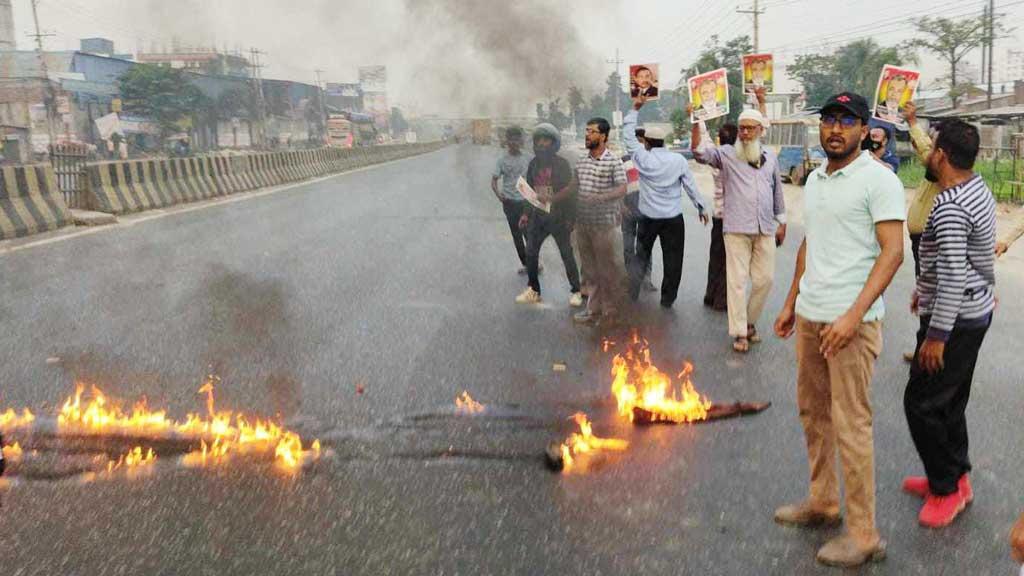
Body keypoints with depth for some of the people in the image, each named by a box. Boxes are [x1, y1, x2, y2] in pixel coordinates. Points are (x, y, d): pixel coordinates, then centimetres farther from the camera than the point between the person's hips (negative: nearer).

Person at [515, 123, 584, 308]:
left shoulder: (561, 164, -7)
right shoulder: (533, 164, 9)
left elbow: (569, 189, -13)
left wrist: (550, 199, -25)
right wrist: (527, 213, 13)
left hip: (558, 217, -5)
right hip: (538, 216, 5)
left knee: (566, 254, 1)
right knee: (530, 253, 3)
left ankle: (575, 291, 12)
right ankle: (533, 290, 15)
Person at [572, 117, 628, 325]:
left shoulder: (613, 161, -9)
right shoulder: (581, 161, 9)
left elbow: (622, 190, -15)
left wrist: (599, 198, -30)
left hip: (605, 224, -6)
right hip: (583, 223, 6)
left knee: (610, 270, 3)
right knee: (591, 271, 14)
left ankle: (612, 312, 15)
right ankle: (594, 310, 25)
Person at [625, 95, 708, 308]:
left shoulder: (643, 159, -8)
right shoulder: (679, 160, -5)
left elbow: (629, 135, 1)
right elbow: (690, 185, 0)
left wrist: (635, 109, 6)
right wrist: (701, 207, 11)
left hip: (648, 217, 0)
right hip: (674, 218, 0)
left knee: (641, 256, 12)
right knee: (672, 259, 8)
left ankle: (632, 295, 6)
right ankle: (667, 299, 13)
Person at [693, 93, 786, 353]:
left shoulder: (771, 157, 13)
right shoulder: (727, 154, 1)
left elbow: (778, 190, 19)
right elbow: (699, 152, -15)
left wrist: (781, 222, 18)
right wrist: (696, 122, -28)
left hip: (765, 229, 4)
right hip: (737, 228, -3)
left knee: (765, 279, 7)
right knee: (737, 280, -1)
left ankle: (750, 320, 28)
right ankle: (739, 332, 6)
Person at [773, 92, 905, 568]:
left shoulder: (878, 179, -10)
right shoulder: (814, 179, 14)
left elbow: (892, 252, -16)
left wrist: (853, 315, -23)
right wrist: (791, 304, 20)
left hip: (851, 321, -8)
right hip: (809, 316, 8)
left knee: (850, 426, -3)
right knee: (813, 413, 16)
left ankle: (863, 535, 9)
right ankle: (822, 502, 32)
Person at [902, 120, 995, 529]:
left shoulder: (949, 207, -25)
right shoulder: (978, 187, 7)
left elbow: (953, 275, -29)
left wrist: (937, 335, -25)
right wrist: (925, 289, 27)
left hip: (956, 318, -10)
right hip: (976, 311, 10)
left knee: (922, 403, -2)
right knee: (950, 401, 18)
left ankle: (947, 489, 10)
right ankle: (956, 476, 31)